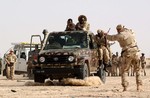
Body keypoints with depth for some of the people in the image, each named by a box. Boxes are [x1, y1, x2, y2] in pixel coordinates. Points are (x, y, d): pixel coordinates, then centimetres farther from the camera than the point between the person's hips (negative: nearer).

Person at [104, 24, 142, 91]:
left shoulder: (119, 36, -4)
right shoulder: (131, 32, 9)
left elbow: (111, 38, 11)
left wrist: (106, 34, 31)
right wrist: (125, 29, 39)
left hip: (127, 54, -3)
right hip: (135, 52, 4)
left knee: (124, 71, 8)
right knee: (137, 70, 12)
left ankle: (125, 87, -3)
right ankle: (139, 86, 3)